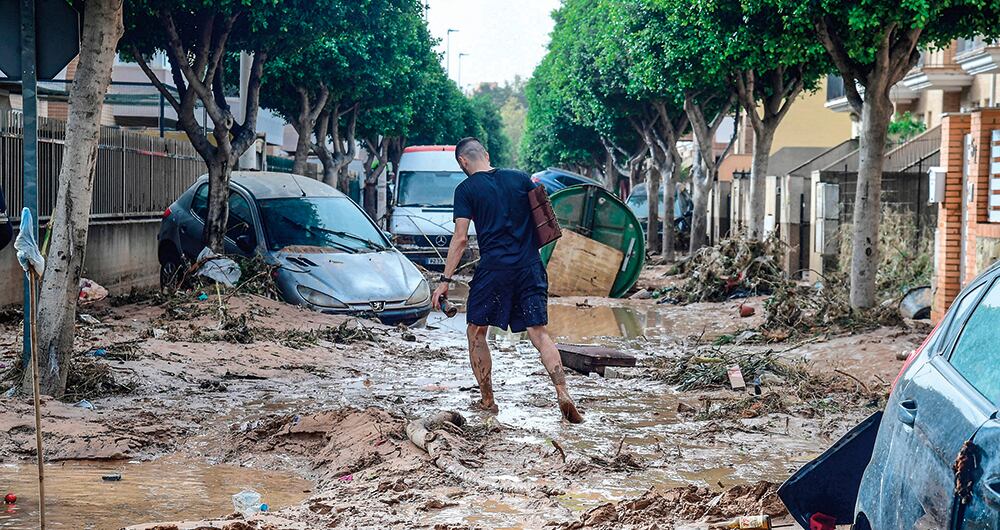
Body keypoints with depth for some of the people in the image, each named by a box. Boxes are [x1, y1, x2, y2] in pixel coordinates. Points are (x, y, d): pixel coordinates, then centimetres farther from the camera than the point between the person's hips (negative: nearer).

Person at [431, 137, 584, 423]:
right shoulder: (520, 178, 10)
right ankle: (563, 394, -14)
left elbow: (460, 239, -6)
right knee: (539, 332, 3)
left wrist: (445, 281, -3)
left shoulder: (466, 189, -1)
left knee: (476, 333, 13)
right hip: (530, 268, 4)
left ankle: (487, 402, 15)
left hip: (493, 269, -3)